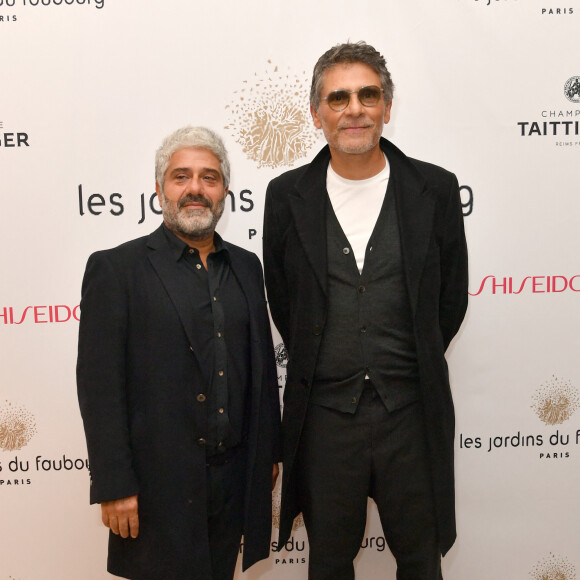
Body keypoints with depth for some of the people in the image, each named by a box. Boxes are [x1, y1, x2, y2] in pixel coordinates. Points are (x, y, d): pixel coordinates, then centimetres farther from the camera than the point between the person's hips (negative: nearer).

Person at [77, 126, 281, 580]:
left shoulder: (247, 266, 8)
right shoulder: (116, 268, -7)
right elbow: (99, 385, -11)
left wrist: (270, 452, 13)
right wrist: (114, 486, -13)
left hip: (236, 476, 5)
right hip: (160, 484, -4)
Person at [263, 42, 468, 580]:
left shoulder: (435, 189, -3)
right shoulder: (287, 196, -1)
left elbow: (450, 299, 6)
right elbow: (282, 300, 8)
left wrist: (412, 370, 9)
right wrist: (321, 370, 10)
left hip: (412, 413, 0)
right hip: (324, 414, 1)